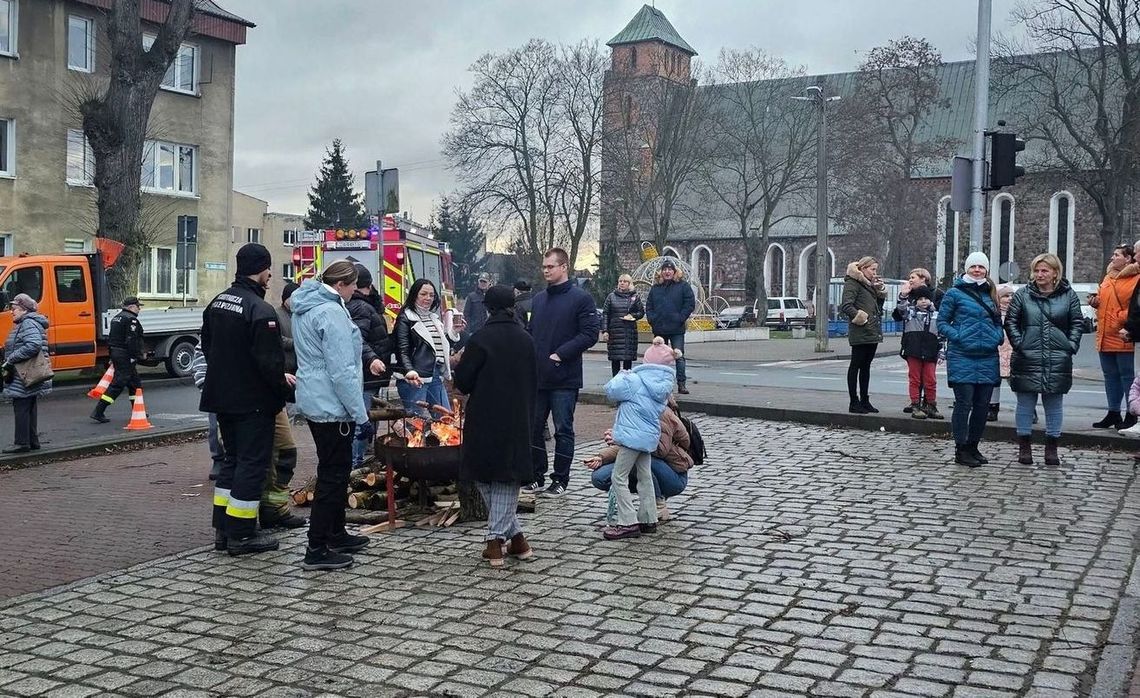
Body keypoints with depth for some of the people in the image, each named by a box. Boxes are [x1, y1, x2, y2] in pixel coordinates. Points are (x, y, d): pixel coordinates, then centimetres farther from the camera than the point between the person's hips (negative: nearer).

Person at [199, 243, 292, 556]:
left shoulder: (217, 302, 9)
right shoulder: (261, 310, -20)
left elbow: (207, 346, 17)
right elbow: (269, 361, -23)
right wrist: (284, 384, -7)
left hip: (222, 397, 9)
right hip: (253, 401, -9)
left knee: (232, 458, 18)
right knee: (252, 463, 0)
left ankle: (223, 529, 22)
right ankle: (242, 535, 4)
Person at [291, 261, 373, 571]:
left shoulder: (305, 308, 13)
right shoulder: (331, 312, -19)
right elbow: (342, 371, -22)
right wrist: (360, 415, -18)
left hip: (313, 402, 10)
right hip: (332, 405, -10)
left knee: (335, 470, 20)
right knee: (333, 474, -4)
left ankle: (336, 534, 32)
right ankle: (316, 550, 0)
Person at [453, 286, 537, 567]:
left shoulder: (481, 340, -12)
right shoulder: (526, 340, 4)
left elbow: (462, 381, -9)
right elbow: (533, 381, 10)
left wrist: (458, 366, 11)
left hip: (485, 420, -4)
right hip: (518, 421, 4)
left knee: (485, 478, 9)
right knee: (508, 480, 9)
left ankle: (515, 535, 8)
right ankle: (497, 538, 6)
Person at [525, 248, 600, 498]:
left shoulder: (581, 298, -6)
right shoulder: (539, 299, 14)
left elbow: (590, 334, -13)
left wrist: (560, 354, -17)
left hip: (564, 378, -6)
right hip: (537, 377, 6)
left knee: (563, 430, 3)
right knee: (533, 428, 10)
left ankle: (560, 480, 12)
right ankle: (537, 476, 21)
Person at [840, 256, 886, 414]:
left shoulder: (870, 284, 21)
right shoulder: (852, 283, -7)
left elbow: (878, 305, 24)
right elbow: (846, 306, -17)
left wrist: (880, 290, 11)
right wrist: (859, 317, -20)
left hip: (873, 333, 9)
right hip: (860, 334, -9)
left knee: (866, 366, 13)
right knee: (855, 366, -3)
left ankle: (864, 400, 19)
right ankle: (854, 402, 0)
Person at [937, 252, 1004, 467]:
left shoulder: (990, 294, 14)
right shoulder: (955, 293, -1)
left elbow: (998, 322, 22)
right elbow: (942, 322, 0)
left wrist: (998, 337, 3)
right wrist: (957, 337, -14)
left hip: (987, 358, 5)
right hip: (962, 357, -5)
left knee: (982, 405, 8)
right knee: (964, 404, -5)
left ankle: (973, 447, 21)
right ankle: (961, 450, 3)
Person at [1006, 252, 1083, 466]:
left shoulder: (1069, 295, 5)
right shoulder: (1022, 294, 3)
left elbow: (1077, 322, 9)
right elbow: (1010, 321, 4)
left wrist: (1072, 345, -3)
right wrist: (1018, 343, -8)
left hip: (1058, 361, 1)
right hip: (1027, 360, -1)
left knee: (1054, 404, 8)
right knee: (1025, 403, 4)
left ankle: (1052, 448, 18)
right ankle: (1024, 447, 14)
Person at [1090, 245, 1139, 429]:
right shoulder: (1108, 277, 16)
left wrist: (1122, 318, -21)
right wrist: (1095, 301, 8)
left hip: (1124, 338, -8)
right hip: (1105, 338, 8)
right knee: (1111, 376, 14)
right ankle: (1113, 414, 22)